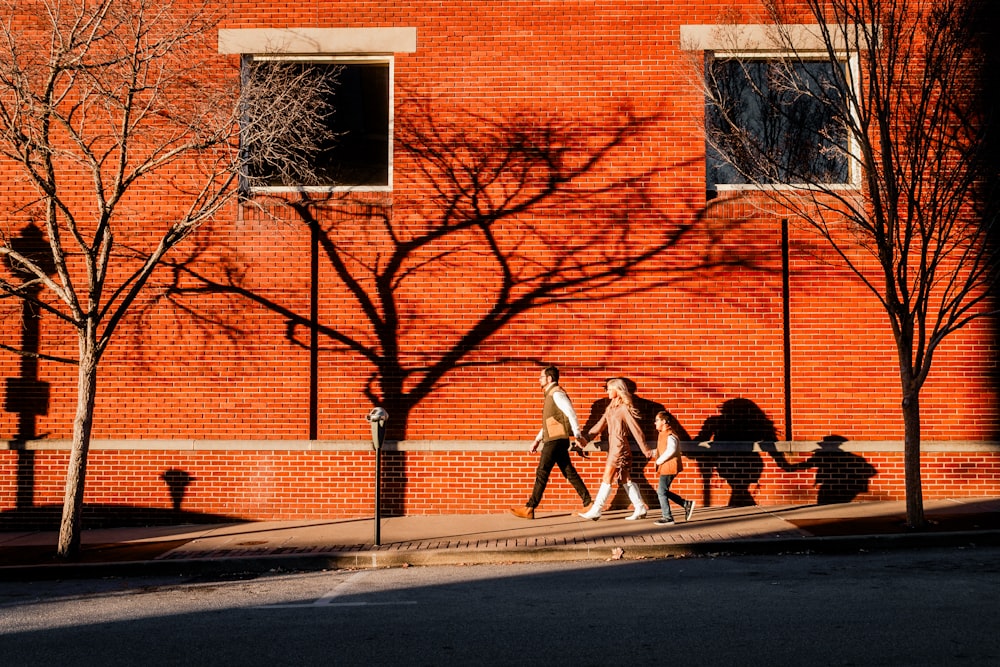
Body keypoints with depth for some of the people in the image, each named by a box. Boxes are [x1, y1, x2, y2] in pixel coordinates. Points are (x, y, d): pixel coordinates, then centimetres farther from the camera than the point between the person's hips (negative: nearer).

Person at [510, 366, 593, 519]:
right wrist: (537, 440, 22)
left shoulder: (556, 393, -11)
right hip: (552, 439, 10)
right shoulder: (551, 394, 20)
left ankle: (529, 509, -2)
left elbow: (571, 413, -18)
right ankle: (588, 504, 7)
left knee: (541, 474, -6)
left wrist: (578, 435, -20)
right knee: (569, 473, 8)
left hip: (556, 441, -10)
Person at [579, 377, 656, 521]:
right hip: (613, 446, 8)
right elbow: (600, 425, 14)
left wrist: (645, 449, -8)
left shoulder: (624, 408, -11)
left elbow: (635, 429, -10)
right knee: (625, 479, 9)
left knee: (607, 478, -6)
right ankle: (640, 508, 13)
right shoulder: (611, 407, 13)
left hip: (620, 447, -8)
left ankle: (596, 510, -4)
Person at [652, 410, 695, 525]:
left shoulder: (670, 435, -18)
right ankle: (687, 504, 19)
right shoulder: (662, 434, 14)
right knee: (663, 491, 13)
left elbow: (670, 450, -31)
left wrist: (659, 461, -22)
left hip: (670, 466, -10)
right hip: (665, 467, 10)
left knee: (661, 491, -5)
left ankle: (668, 518, 2)